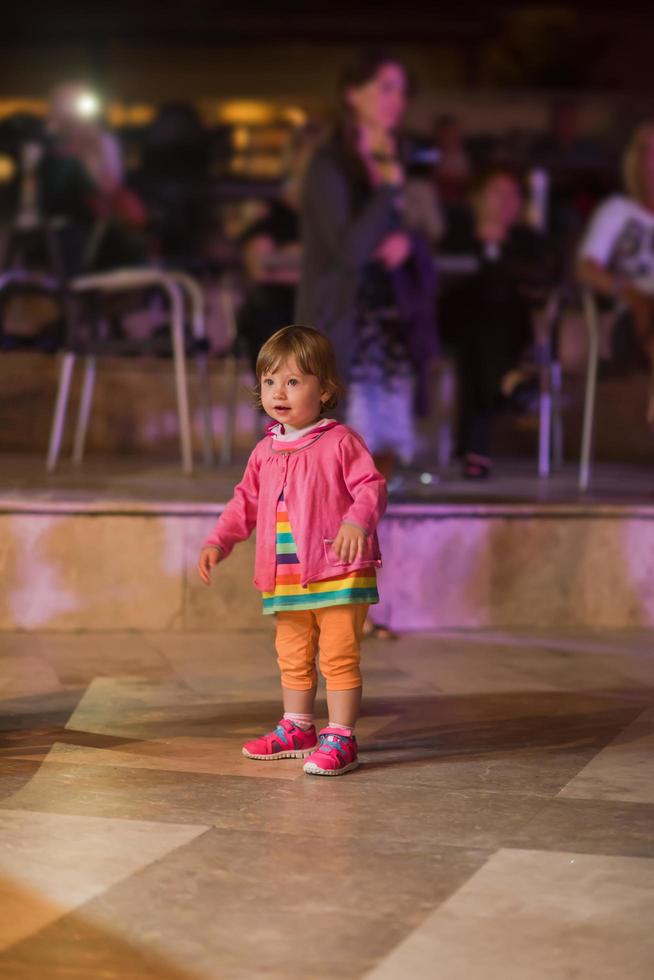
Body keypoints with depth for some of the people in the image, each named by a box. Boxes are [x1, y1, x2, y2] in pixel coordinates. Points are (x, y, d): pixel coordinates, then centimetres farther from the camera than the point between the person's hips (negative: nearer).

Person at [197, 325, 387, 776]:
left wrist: (358, 520, -32)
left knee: (339, 655, -6)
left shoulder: (340, 442, -8)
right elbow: (245, 502, 18)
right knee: (293, 657, 17)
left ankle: (341, 738, 0)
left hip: (339, 574, -7)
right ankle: (297, 729, 32)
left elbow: (372, 485, -14)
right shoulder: (266, 451, 11)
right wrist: (218, 541, 8)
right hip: (285, 579, 7)